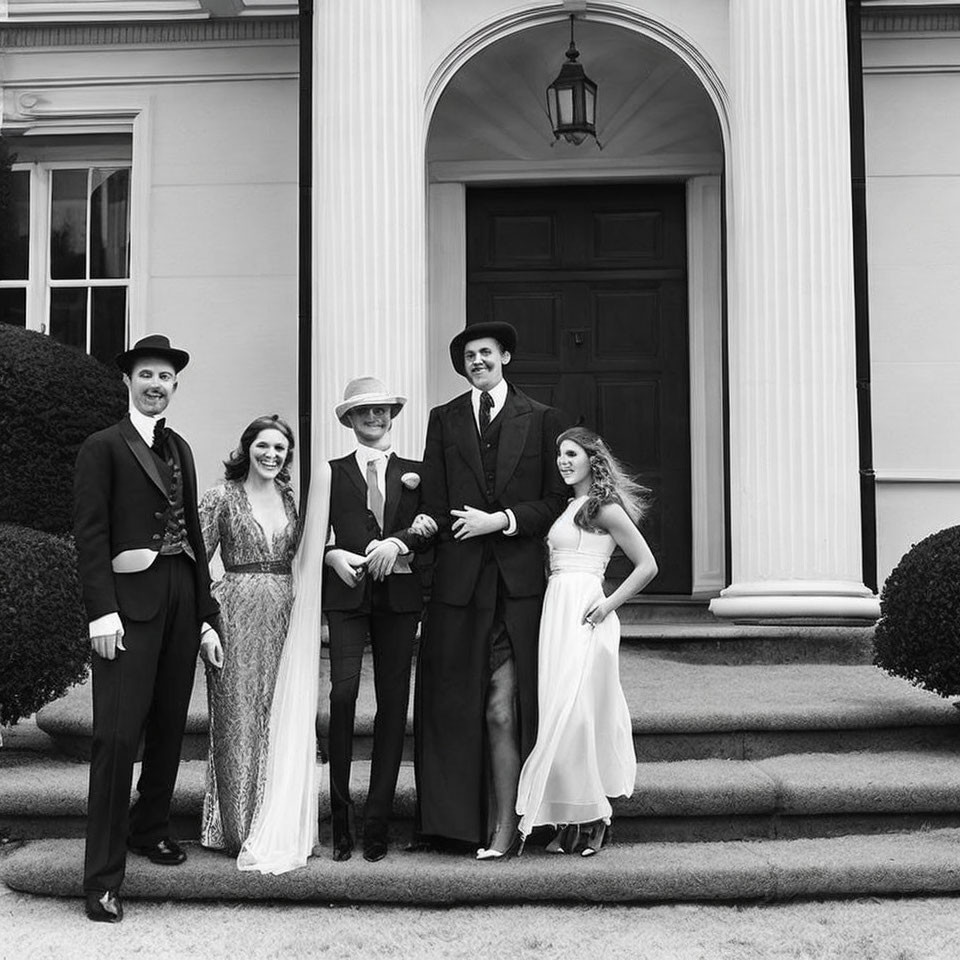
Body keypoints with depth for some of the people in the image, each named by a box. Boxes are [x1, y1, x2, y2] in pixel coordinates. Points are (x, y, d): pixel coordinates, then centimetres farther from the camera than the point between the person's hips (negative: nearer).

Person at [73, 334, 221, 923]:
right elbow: (90, 533, -8)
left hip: (182, 597, 6)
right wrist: (102, 611, -17)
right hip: (131, 601, -6)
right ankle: (104, 877, -3)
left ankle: (150, 827, 31)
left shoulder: (180, 449, 17)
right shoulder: (104, 447, -1)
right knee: (118, 735, -8)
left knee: (170, 725, 12)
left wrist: (206, 611, 14)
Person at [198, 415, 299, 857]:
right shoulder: (222, 496, -1)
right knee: (237, 718, -1)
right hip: (236, 613, -4)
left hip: (284, 614, 4)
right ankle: (238, 827, 8)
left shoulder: (292, 498, 12)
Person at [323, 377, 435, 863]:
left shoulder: (414, 473, 15)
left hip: (399, 595, 2)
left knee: (393, 700, 0)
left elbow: (432, 530, 6)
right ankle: (340, 818, -5)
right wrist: (334, 555, -9)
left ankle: (377, 822, 7)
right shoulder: (332, 472, 12)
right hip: (347, 594, -1)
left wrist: (399, 543, -11)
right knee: (343, 693, -15)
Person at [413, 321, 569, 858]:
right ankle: (448, 820, 16)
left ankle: (505, 826, 7)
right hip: (458, 582, 2)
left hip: (519, 582, -2)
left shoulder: (543, 420, 8)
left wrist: (501, 520, -7)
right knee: (450, 707, 5)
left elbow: (557, 501, 4)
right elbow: (435, 505, 9)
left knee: (504, 713, -3)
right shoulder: (444, 420, 12)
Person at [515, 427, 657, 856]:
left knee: (573, 713, -8)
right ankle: (572, 822, 11)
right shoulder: (567, 507, 18)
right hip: (556, 612, 8)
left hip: (583, 616, -8)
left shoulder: (605, 507, -5)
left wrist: (609, 604, -11)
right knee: (560, 713, 6)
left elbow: (647, 565, -6)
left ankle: (589, 820, 3)